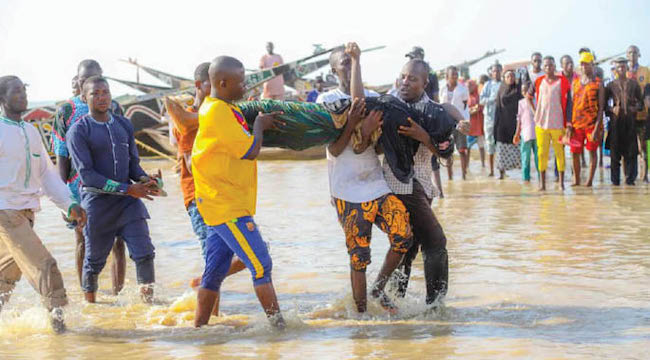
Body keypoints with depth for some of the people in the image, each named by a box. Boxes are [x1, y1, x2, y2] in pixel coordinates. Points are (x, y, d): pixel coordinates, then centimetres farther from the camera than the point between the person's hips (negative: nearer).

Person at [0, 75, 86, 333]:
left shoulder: (31, 132, 14)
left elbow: (47, 173, 15)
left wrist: (69, 204, 5)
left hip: (27, 211, 7)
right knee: (43, 265, -13)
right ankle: (58, 318, -9)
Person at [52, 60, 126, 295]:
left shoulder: (114, 108, 7)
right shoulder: (66, 111, 1)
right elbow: (62, 156, 1)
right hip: (80, 187, -2)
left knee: (118, 242, 0)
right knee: (84, 242, 6)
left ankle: (117, 294, 11)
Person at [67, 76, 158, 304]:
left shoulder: (124, 125, 9)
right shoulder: (78, 131, -8)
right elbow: (86, 174, -14)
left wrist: (144, 179, -10)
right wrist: (128, 189, -20)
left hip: (128, 200, 4)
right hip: (97, 202, -4)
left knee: (144, 252, -10)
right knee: (94, 259, 9)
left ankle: (148, 300, -1)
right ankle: (90, 305, 30)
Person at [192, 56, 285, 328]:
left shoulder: (225, 109, 14)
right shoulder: (217, 112, -17)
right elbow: (251, 150, -17)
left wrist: (264, 122, 13)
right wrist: (260, 124, -1)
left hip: (220, 206, 10)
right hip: (228, 208, -10)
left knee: (215, 272, 12)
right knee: (261, 266, -8)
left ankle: (199, 327, 18)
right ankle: (278, 323, -5)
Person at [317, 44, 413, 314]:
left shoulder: (373, 98, 11)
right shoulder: (326, 101, -1)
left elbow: (361, 148, 0)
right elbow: (335, 150, -10)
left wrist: (367, 132, -23)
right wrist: (352, 122, -24)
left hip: (378, 184, 4)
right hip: (348, 192, -4)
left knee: (404, 235, -9)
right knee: (359, 256, -1)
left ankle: (379, 289, 12)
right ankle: (361, 312, 12)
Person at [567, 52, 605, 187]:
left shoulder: (598, 83, -2)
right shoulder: (575, 82, 10)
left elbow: (601, 107, -6)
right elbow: (571, 104, 11)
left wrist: (597, 127, -15)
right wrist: (569, 125, 3)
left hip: (592, 123, -4)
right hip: (576, 123, 4)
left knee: (592, 151, 3)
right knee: (575, 153, 4)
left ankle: (590, 180, 9)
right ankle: (576, 180, 16)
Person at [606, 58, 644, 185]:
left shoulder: (634, 84, 12)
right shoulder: (611, 85, 9)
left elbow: (640, 101, 15)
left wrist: (635, 108, -5)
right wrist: (611, 110, -8)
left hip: (630, 121, 1)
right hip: (616, 121, -1)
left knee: (631, 151, -2)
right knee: (615, 151, -1)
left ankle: (630, 178, 5)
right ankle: (615, 179, 5)